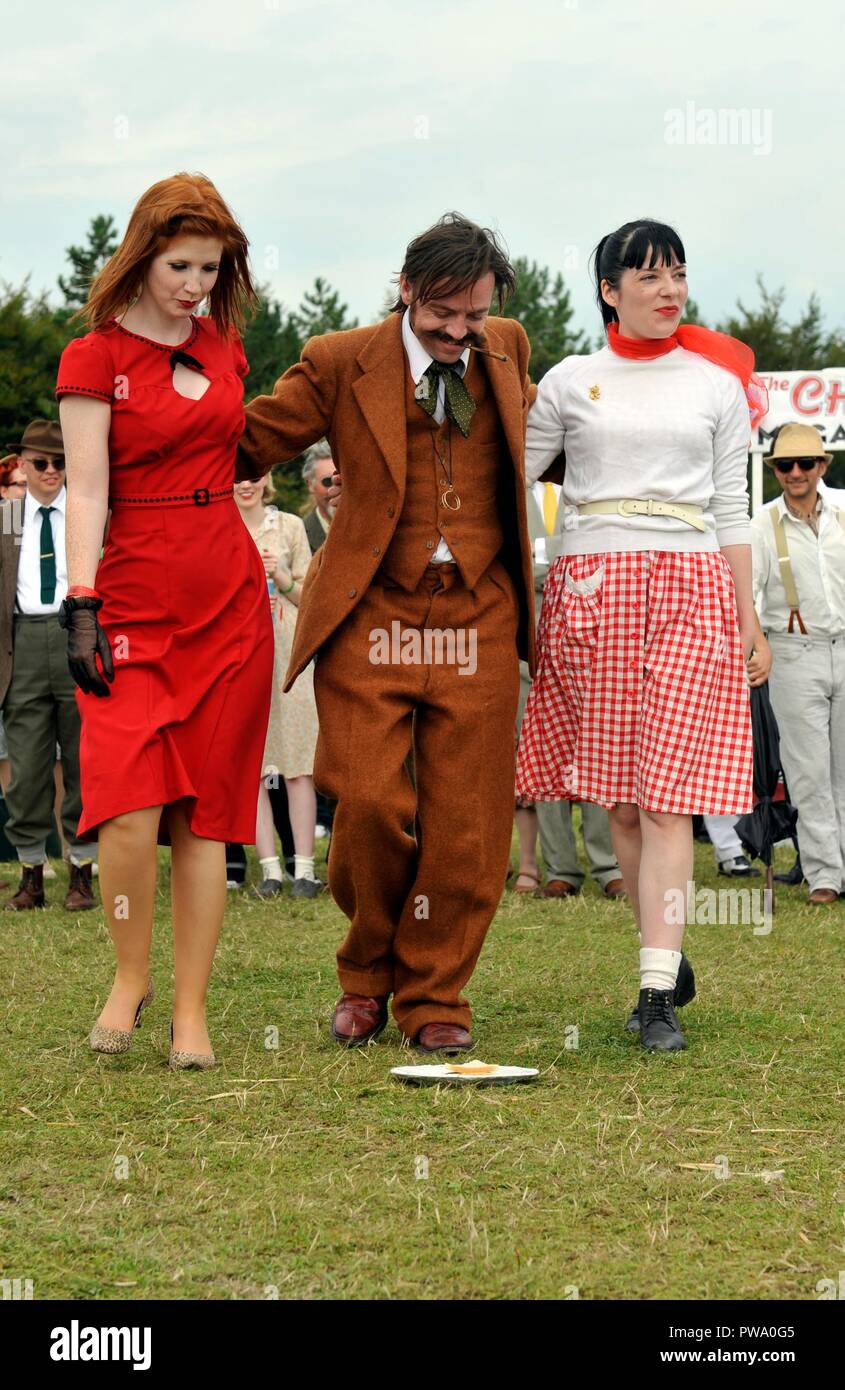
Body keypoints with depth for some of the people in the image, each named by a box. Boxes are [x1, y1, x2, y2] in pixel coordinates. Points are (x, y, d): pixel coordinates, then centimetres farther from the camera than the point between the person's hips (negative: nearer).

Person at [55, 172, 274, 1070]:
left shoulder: (223, 346, 12)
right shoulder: (94, 357, -2)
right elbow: (85, 491, -9)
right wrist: (81, 607, -16)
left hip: (231, 598, 4)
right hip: (136, 598, -4)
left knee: (207, 811, 2)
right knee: (130, 804, -17)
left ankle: (191, 1012, 7)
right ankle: (129, 978, 7)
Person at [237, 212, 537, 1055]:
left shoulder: (508, 350, 10)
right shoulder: (341, 364, -1)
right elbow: (247, 443, 4)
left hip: (479, 620, 3)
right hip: (371, 619, -2)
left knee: (464, 826, 0)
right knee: (368, 803, -9)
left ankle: (432, 999, 15)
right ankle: (367, 974, 17)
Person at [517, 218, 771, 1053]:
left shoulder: (718, 383, 11)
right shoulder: (570, 382, 10)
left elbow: (731, 511, 11)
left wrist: (750, 622, 8)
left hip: (691, 589, -1)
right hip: (593, 590, 1)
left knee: (667, 795, -10)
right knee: (617, 795, 3)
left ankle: (657, 993, -13)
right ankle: (669, 958, 21)